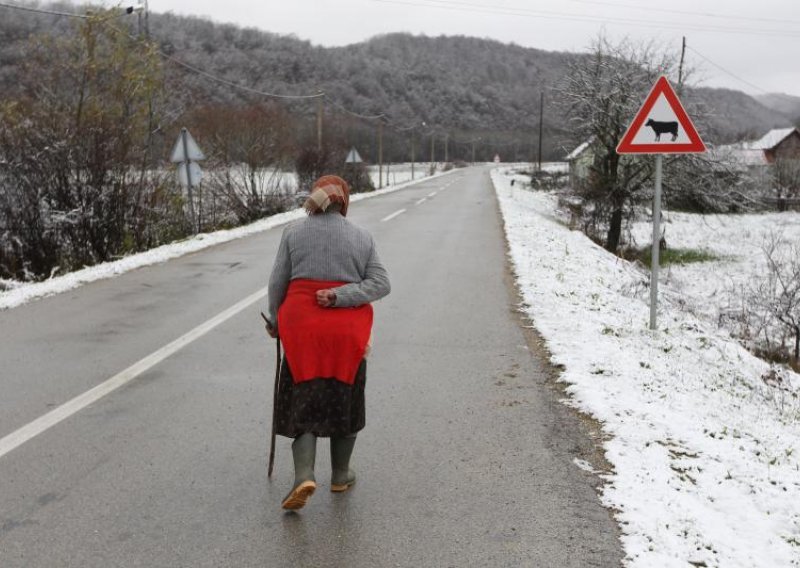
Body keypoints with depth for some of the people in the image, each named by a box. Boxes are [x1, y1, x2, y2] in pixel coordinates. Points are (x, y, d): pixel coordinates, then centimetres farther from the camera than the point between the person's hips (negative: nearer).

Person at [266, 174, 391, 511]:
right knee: (345, 401, 15)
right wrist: (339, 297, -11)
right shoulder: (362, 238, 5)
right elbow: (381, 284, -4)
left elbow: (277, 283, 3)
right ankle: (340, 475, 26)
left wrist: (276, 321, 16)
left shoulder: (294, 232, 2)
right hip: (348, 331, 1)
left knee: (303, 404, 6)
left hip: (302, 329, -1)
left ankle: (304, 477, -11)